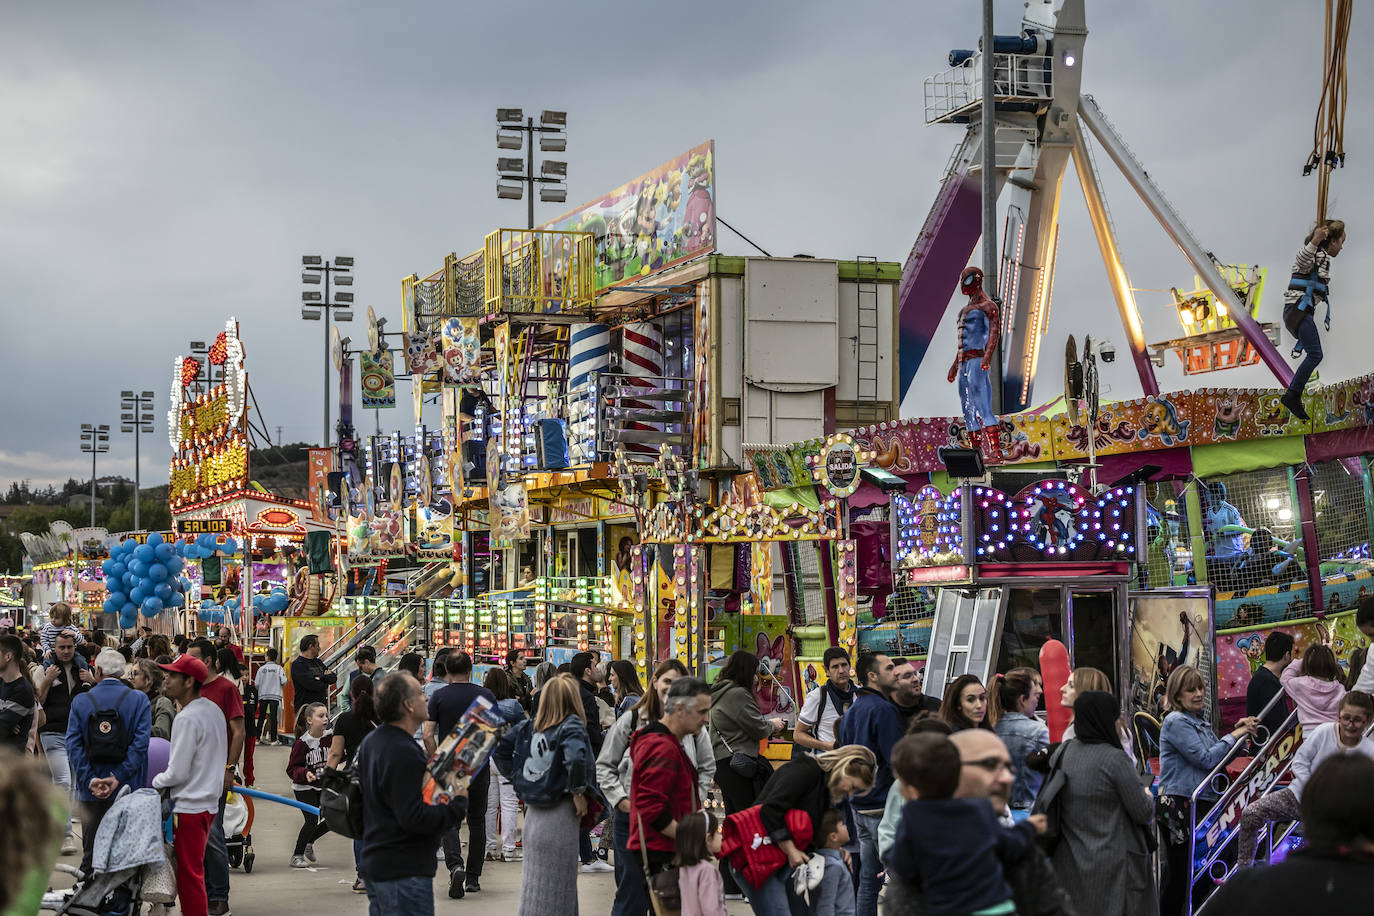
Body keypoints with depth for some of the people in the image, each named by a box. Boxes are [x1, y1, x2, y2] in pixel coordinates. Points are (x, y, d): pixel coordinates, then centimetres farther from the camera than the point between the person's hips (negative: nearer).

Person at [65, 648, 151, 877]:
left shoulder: (80, 701, 1)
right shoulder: (139, 700, -3)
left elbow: (73, 744, -6)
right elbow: (141, 743, -12)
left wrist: (90, 779, -9)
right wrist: (118, 778, -12)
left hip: (90, 791, 1)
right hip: (127, 789, -1)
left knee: (90, 852, 10)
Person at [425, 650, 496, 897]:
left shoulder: (439, 697, -3)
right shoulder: (486, 695, 0)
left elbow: (428, 735, -7)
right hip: (479, 766, 2)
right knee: (477, 821, 13)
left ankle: (455, 865, -24)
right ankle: (473, 877, 16)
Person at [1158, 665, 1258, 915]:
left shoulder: (1200, 721, 16)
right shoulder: (1176, 722, -12)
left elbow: (1218, 758, 18)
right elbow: (1206, 759, -17)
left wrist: (1240, 730, 7)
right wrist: (1234, 736, -6)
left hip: (1202, 804, 9)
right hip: (1180, 807, -9)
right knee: (1180, 874, -6)